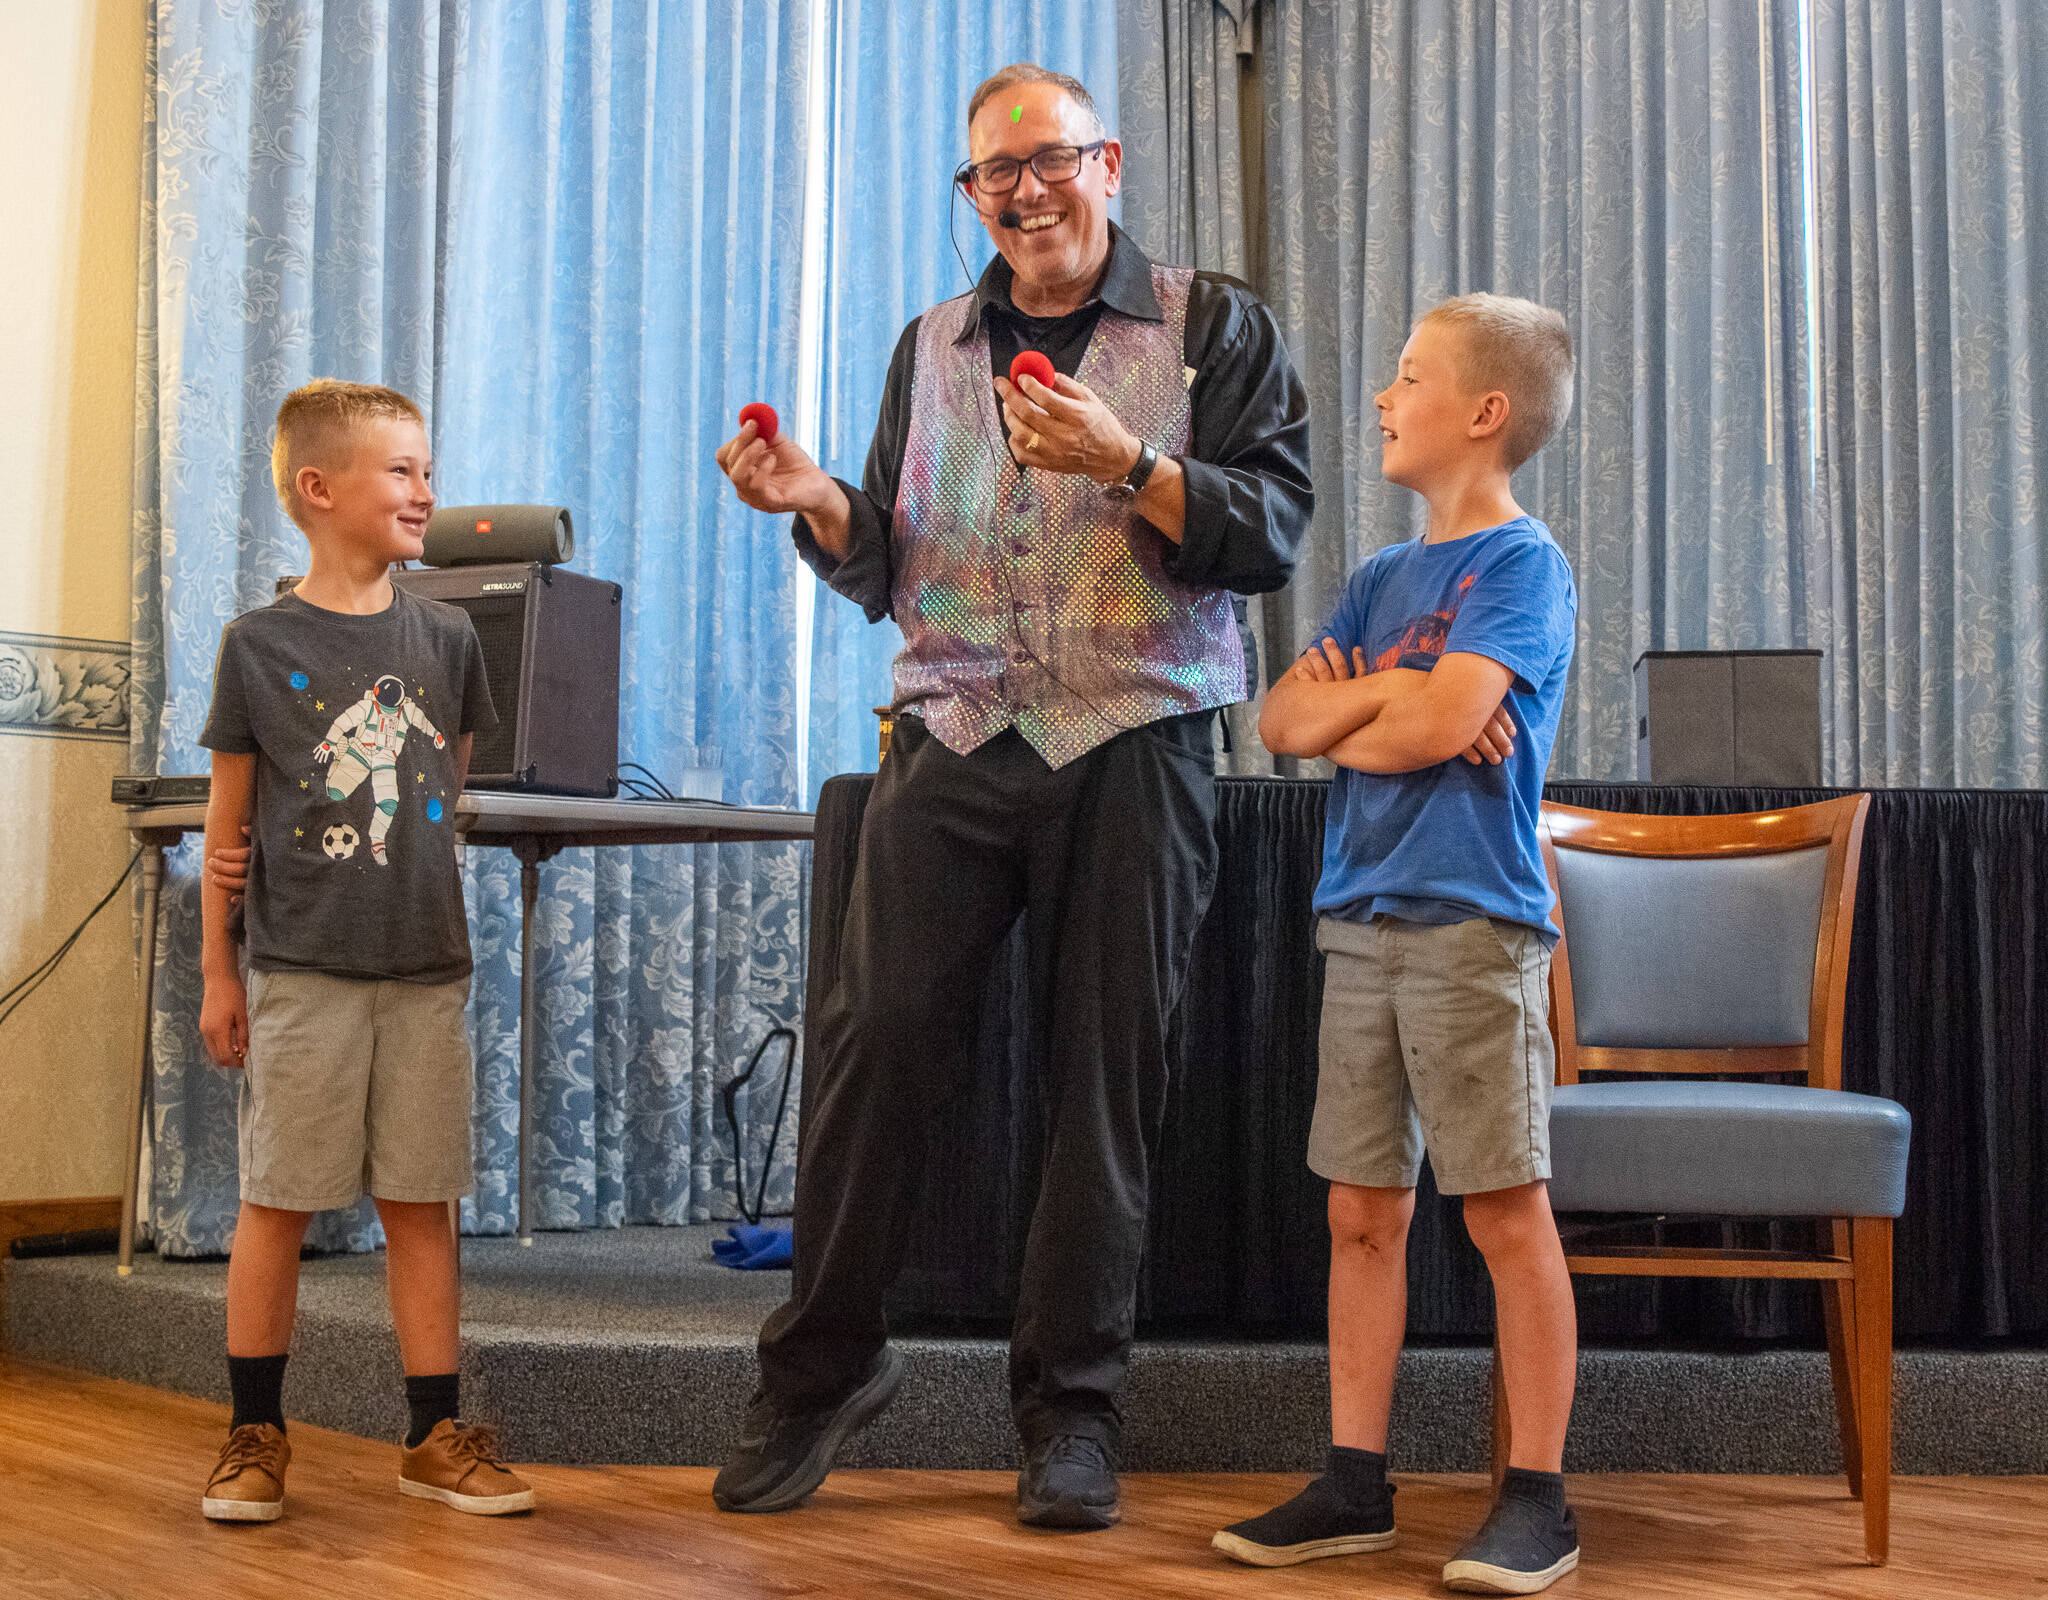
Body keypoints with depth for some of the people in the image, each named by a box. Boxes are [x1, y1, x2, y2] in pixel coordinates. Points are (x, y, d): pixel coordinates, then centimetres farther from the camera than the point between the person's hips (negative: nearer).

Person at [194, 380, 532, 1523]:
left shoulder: (446, 637, 7)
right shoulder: (261, 645, -1)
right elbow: (231, 819, 3)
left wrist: (382, 853, 8)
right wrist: (219, 971, 4)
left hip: (426, 967, 3)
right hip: (301, 972, -2)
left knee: (422, 1203, 7)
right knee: (278, 1203, 3)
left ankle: (438, 1434, 17)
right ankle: (256, 1436, 17)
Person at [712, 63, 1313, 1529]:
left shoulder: (1213, 326, 7)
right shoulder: (934, 347, 18)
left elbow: (1272, 531, -4)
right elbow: (894, 572, 18)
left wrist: (1124, 461, -17)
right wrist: (818, 504, -2)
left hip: (1135, 747, -2)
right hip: (957, 736, 3)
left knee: (1109, 1068, 1)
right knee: (877, 1036, -6)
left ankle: (1072, 1407, 12)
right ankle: (826, 1364, 11)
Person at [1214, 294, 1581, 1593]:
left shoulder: (1523, 563, -5)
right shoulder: (1382, 578, 17)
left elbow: (1437, 724, -18)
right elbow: (1283, 722, 8)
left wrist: (1347, 717, 1)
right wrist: (1387, 692, -8)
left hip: (1472, 926, -7)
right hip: (1363, 925, 7)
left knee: (1506, 1209, -1)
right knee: (1363, 1210, 9)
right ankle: (1356, 1485, 17)